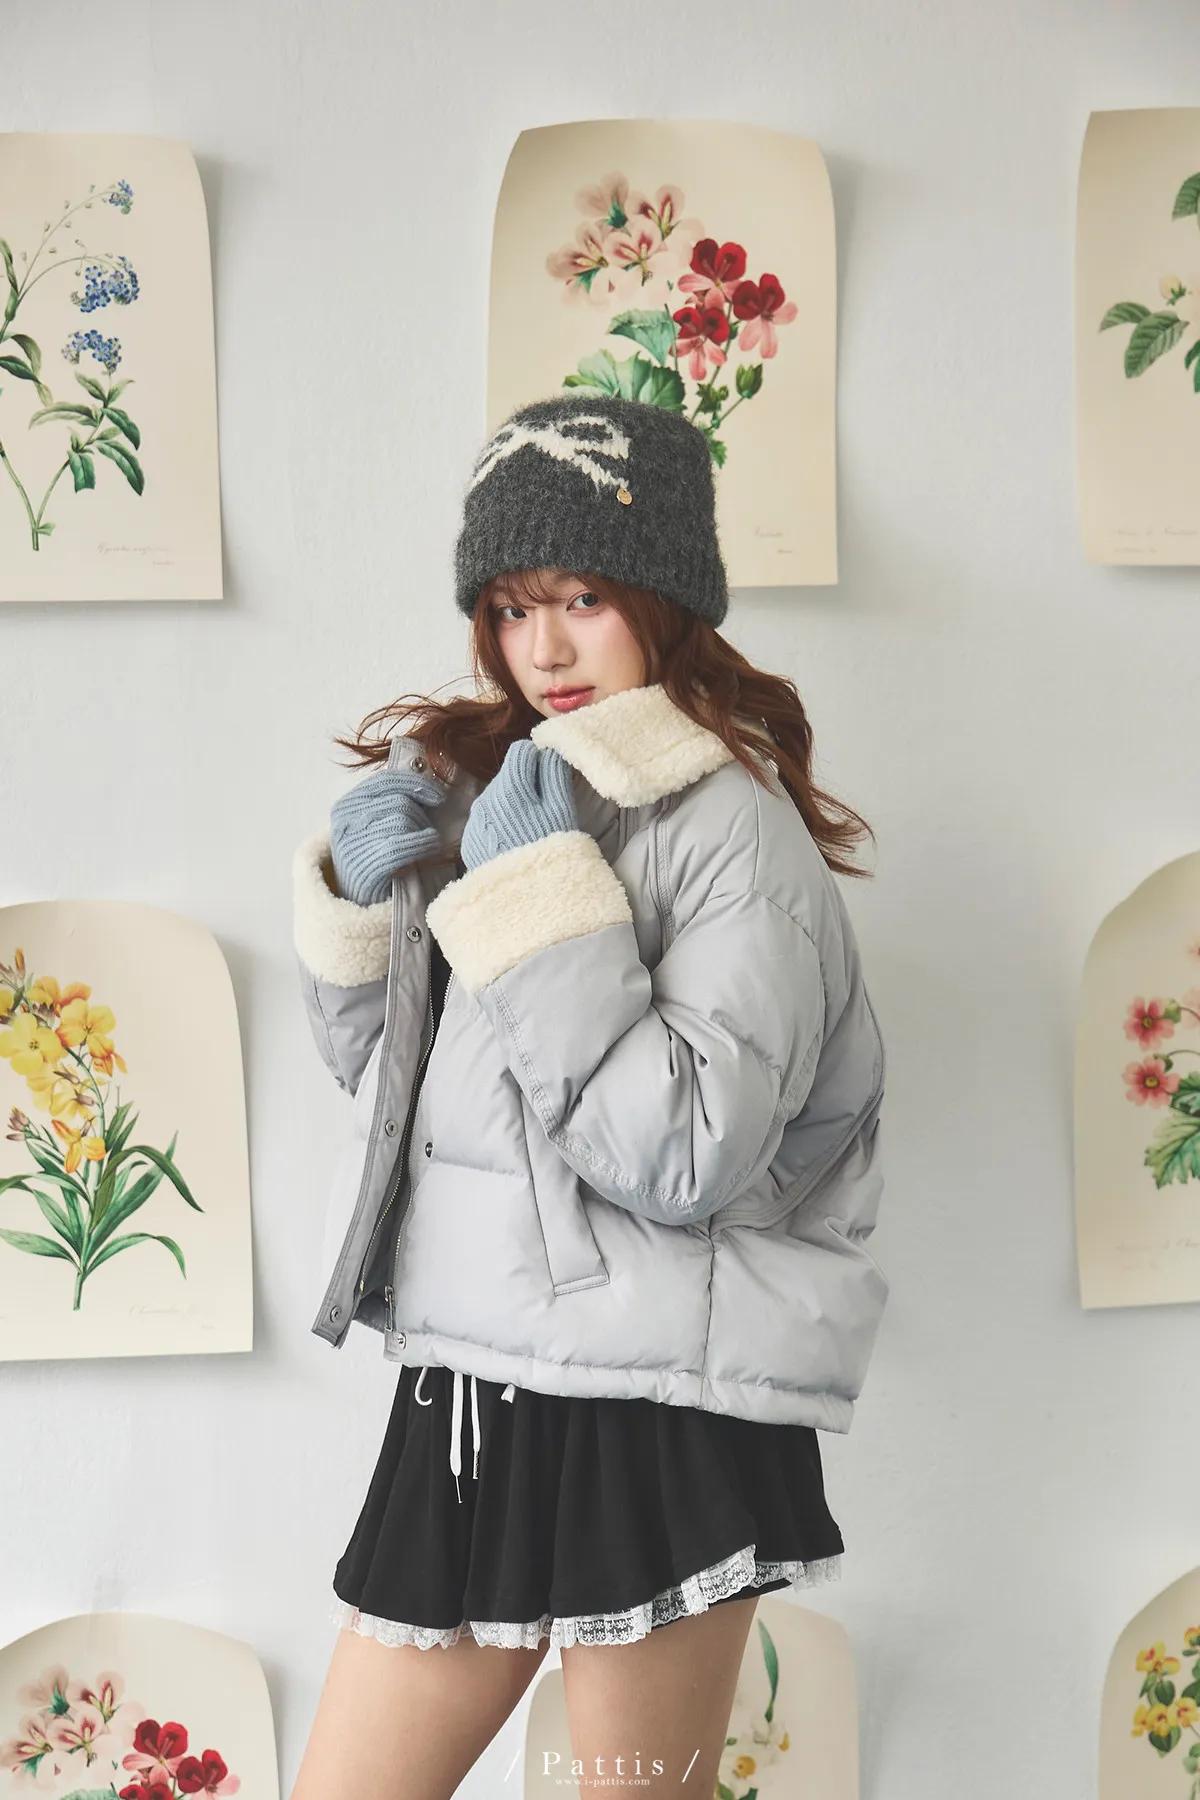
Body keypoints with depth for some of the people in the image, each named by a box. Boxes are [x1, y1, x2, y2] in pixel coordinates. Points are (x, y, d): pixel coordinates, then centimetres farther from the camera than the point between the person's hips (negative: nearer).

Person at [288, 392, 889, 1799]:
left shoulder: (735, 828, -9)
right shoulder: (470, 784, 10)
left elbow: (682, 1157, -20)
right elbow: (376, 1070, 18)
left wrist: (538, 895, -20)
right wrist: (355, 897, 0)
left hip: (657, 1418, -6)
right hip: (463, 1397, 6)